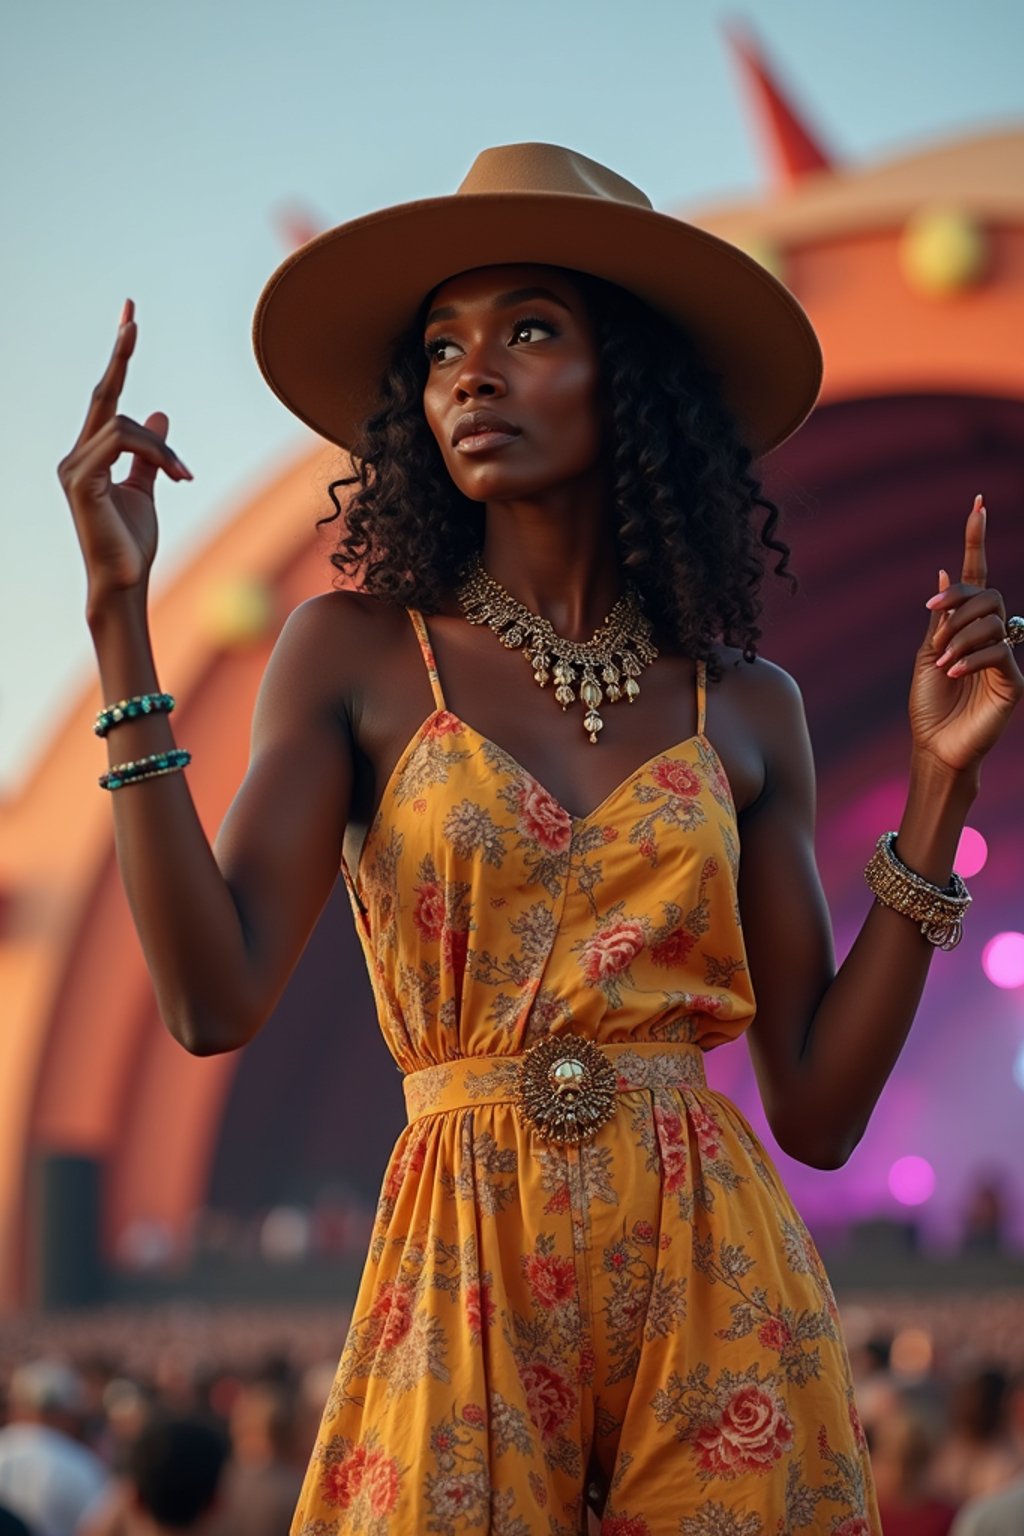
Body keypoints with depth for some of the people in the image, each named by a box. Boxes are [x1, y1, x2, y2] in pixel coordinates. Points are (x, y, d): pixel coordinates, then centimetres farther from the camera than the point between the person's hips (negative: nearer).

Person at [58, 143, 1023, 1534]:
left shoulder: (745, 706, 7)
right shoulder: (354, 652, 2)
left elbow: (822, 1109, 3)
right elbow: (215, 1001, -12)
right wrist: (121, 620, -14)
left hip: (720, 1285, 2)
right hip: (470, 1283, -1)